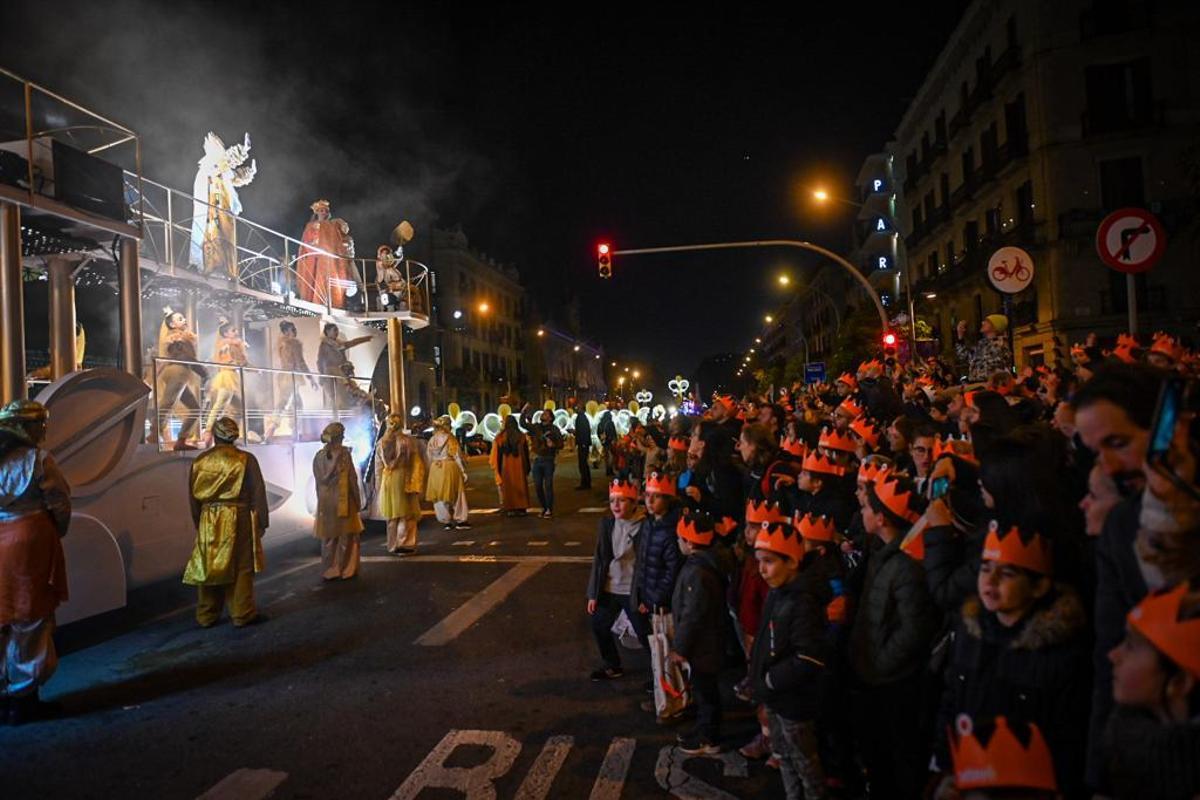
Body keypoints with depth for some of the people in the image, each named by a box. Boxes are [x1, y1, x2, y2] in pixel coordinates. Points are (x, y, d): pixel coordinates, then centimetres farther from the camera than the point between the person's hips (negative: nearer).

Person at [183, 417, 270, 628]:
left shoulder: (199, 461, 4)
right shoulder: (246, 460, -8)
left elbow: (194, 497, 11)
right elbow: (258, 494, -6)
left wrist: (199, 523, 22)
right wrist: (262, 522, 2)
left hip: (208, 521, 4)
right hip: (238, 519, -3)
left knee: (208, 567, 11)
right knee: (241, 568, 4)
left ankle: (206, 616, 19)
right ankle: (242, 614, 7)